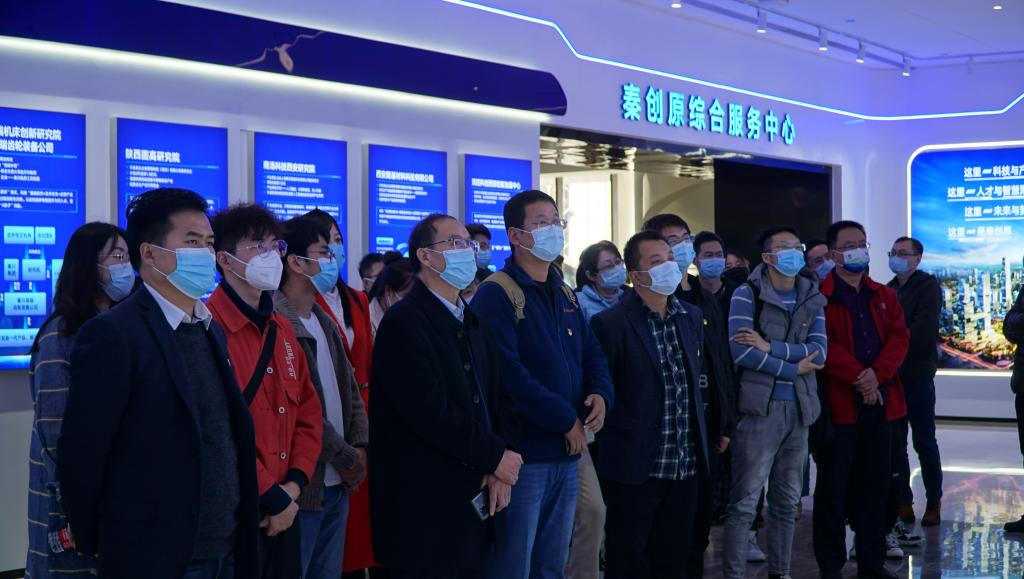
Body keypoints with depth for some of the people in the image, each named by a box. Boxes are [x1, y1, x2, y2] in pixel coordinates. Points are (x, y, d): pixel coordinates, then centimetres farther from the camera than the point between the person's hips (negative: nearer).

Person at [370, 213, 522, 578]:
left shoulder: (475, 323, 16)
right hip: (424, 504, -8)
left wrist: (498, 472, -4)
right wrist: (495, 457, -12)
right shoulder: (404, 322, -12)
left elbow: (499, 398, 11)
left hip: (475, 495, 8)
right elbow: (430, 411, -20)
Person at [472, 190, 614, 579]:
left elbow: (592, 353, 19)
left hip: (569, 451, 8)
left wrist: (600, 394, -3)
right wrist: (566, 419, -16)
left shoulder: (565, 295, 17)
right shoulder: (497, 294, -11)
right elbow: (509, 373, -21)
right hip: (523, 454, -8)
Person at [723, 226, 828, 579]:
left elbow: (818, 351, -2)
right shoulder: (747, 294, -4)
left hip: (799, 409, 5)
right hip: (759, 408, -5)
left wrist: (770, 347, -14)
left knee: (787, 501, 12)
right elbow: (741, 351, -16)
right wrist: (793, 369, -10)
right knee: (745, 501, -4)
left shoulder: (811, 299, 11)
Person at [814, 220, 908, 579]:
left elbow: (899, 337, 4)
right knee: (834, 486, 0)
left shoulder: (884, 296, 16)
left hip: (880, 401, 5)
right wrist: (858, 377, -19)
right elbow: (823, 345, -13)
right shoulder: (819, 297, -2)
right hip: (838, 402, -5)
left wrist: (877, 373, -13)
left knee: (876, 485, 10)